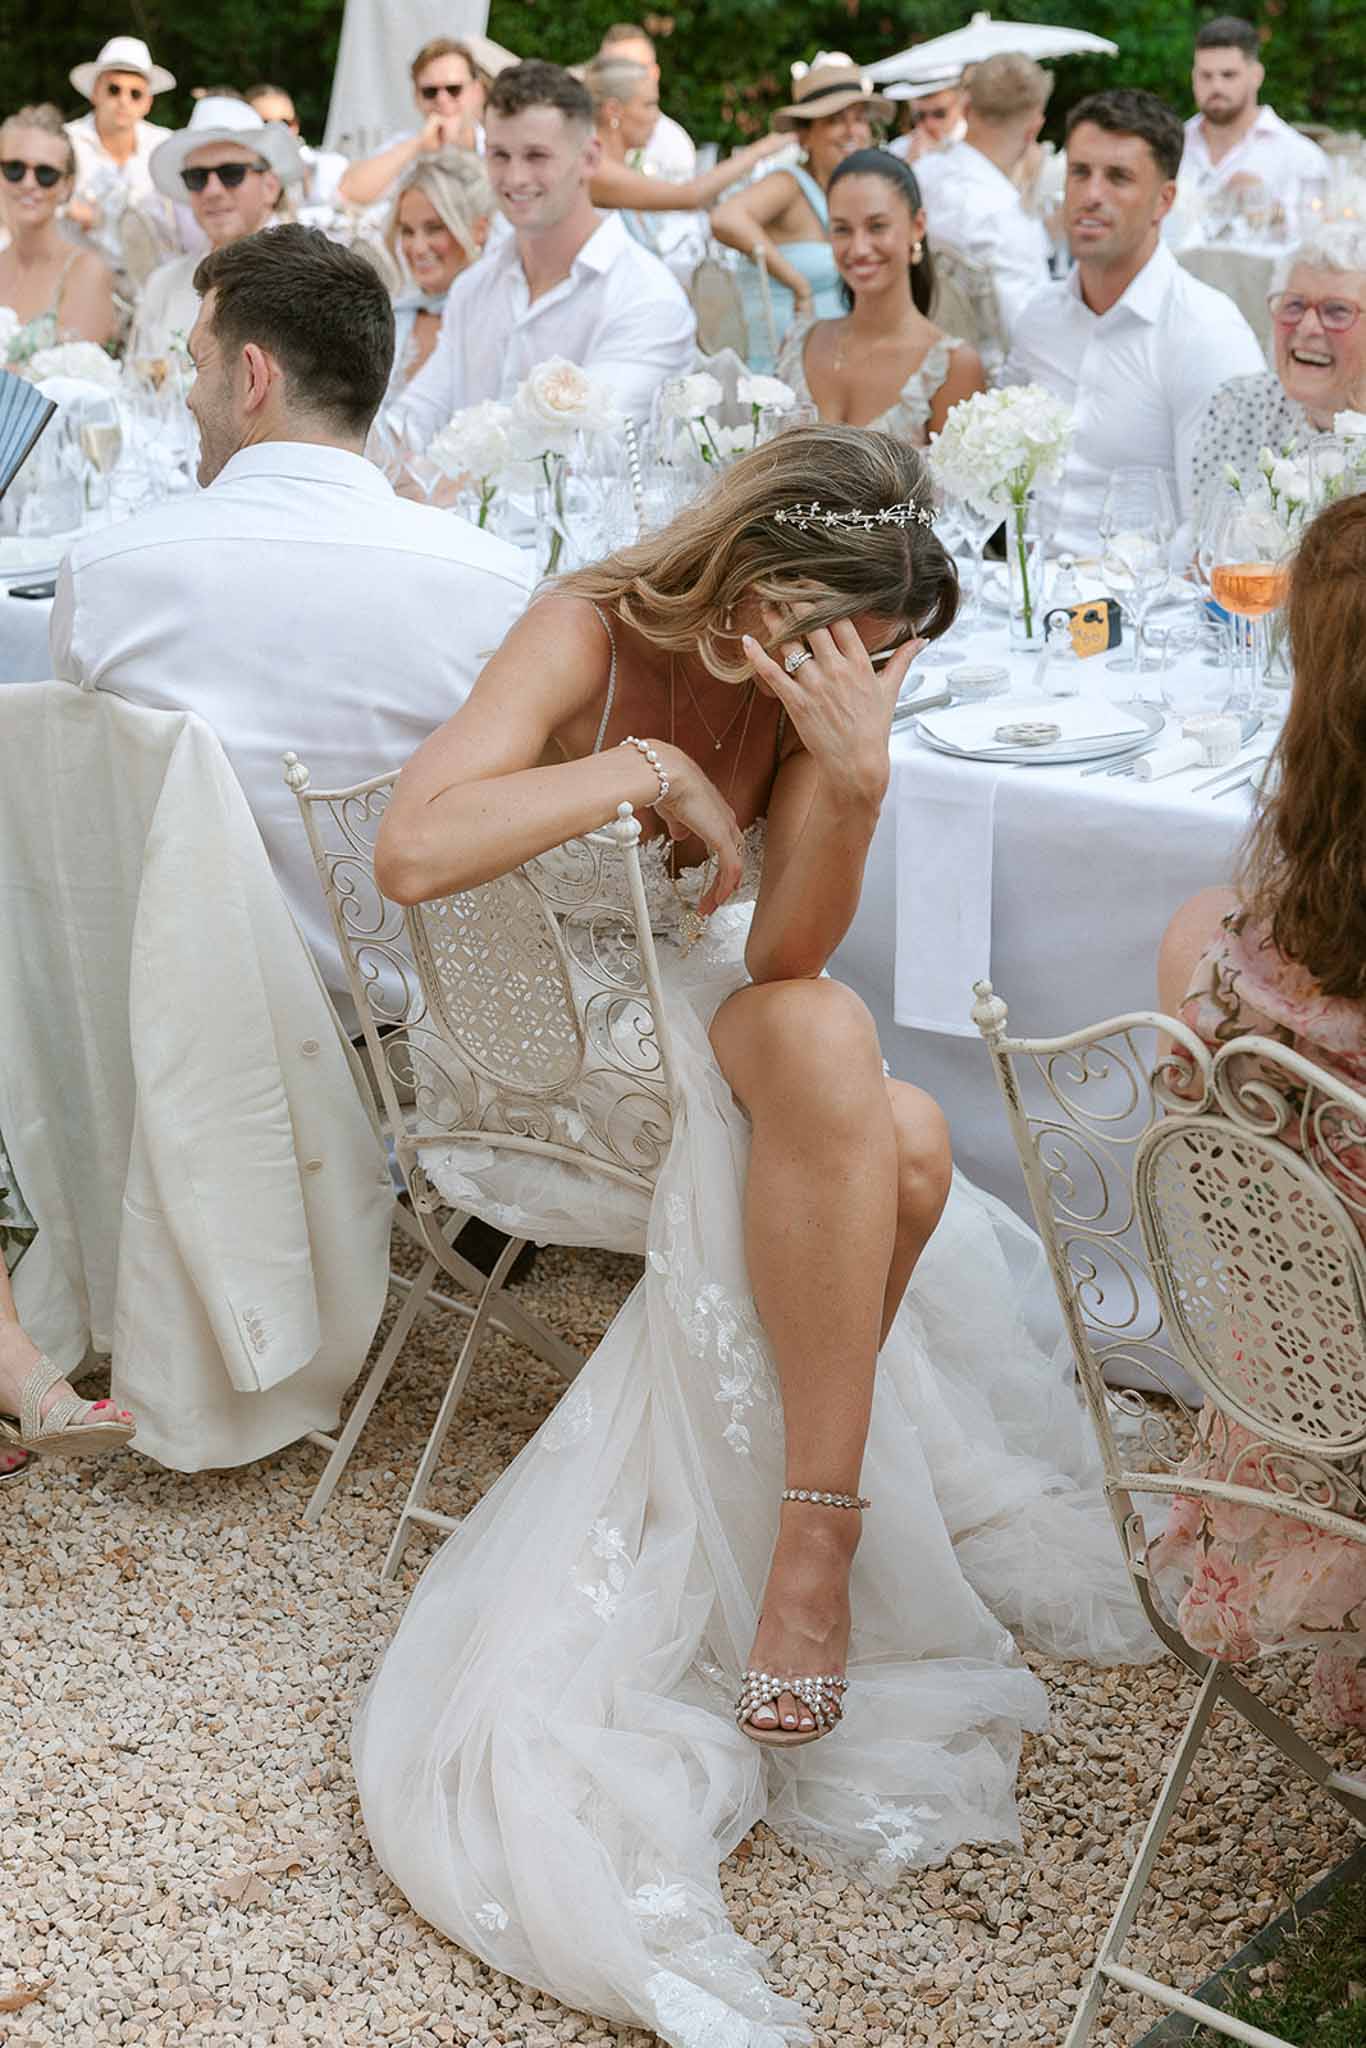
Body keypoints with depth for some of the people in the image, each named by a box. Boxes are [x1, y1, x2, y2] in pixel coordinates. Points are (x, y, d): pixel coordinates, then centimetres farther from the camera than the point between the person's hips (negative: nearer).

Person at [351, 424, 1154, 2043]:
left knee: (903, 1148, -28)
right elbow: (411, 851, -33)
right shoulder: (590, 636, -18)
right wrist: (655, 770, -29)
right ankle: (817, 1537, -29)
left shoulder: (822, 680, -6)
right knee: (827, 1051, -33)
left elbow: (786, 955, -18)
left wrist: (856, 774, -35)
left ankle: (808, 1532, -13)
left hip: (704, 1022, 5)